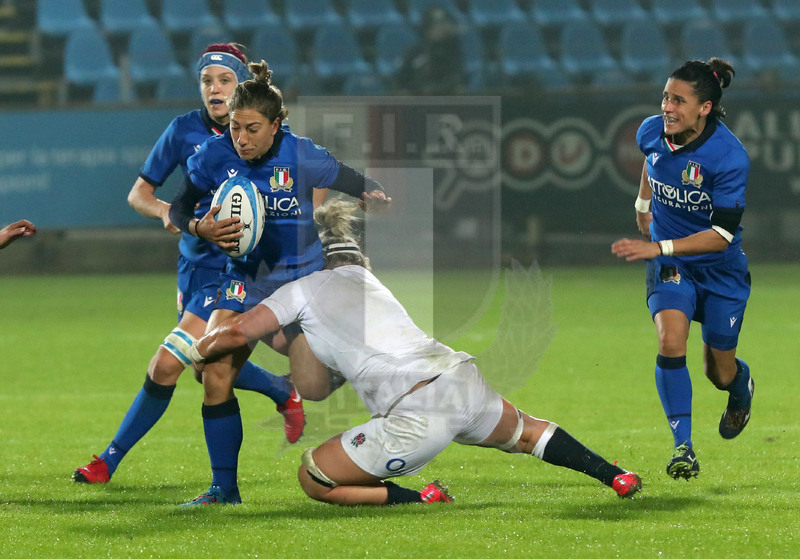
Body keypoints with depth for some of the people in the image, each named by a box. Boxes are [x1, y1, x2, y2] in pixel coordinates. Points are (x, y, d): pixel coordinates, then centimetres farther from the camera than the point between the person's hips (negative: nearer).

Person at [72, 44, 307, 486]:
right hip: (192, 262, 5)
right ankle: (284, 392, 40)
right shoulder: (184, 130, -3)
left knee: (165, 366, -16)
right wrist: (167, 212, -19)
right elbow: (138, 193, 2)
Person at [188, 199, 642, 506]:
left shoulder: (305, 290, 10)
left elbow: (238, 332, 3)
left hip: (417, 417, -7)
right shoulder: (372, 286, 29)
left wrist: (199, 352, 22)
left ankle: (422, 500, -5)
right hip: (462, 381, 7)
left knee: (312, 480, 6)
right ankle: (617, 477, 36)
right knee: (524, 433, 39)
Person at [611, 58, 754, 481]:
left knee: (720, 374, 11)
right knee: (670, 342, -24)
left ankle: (741, 385, 50)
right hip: (670, 269, 3)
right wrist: (643, 202, 20)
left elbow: (722, 235, -27)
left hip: (721, 269, -3)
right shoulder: (652, 132, -12)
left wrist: (658, 247, -35)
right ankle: (683, 446, -19)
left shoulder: (729, 157, -27)